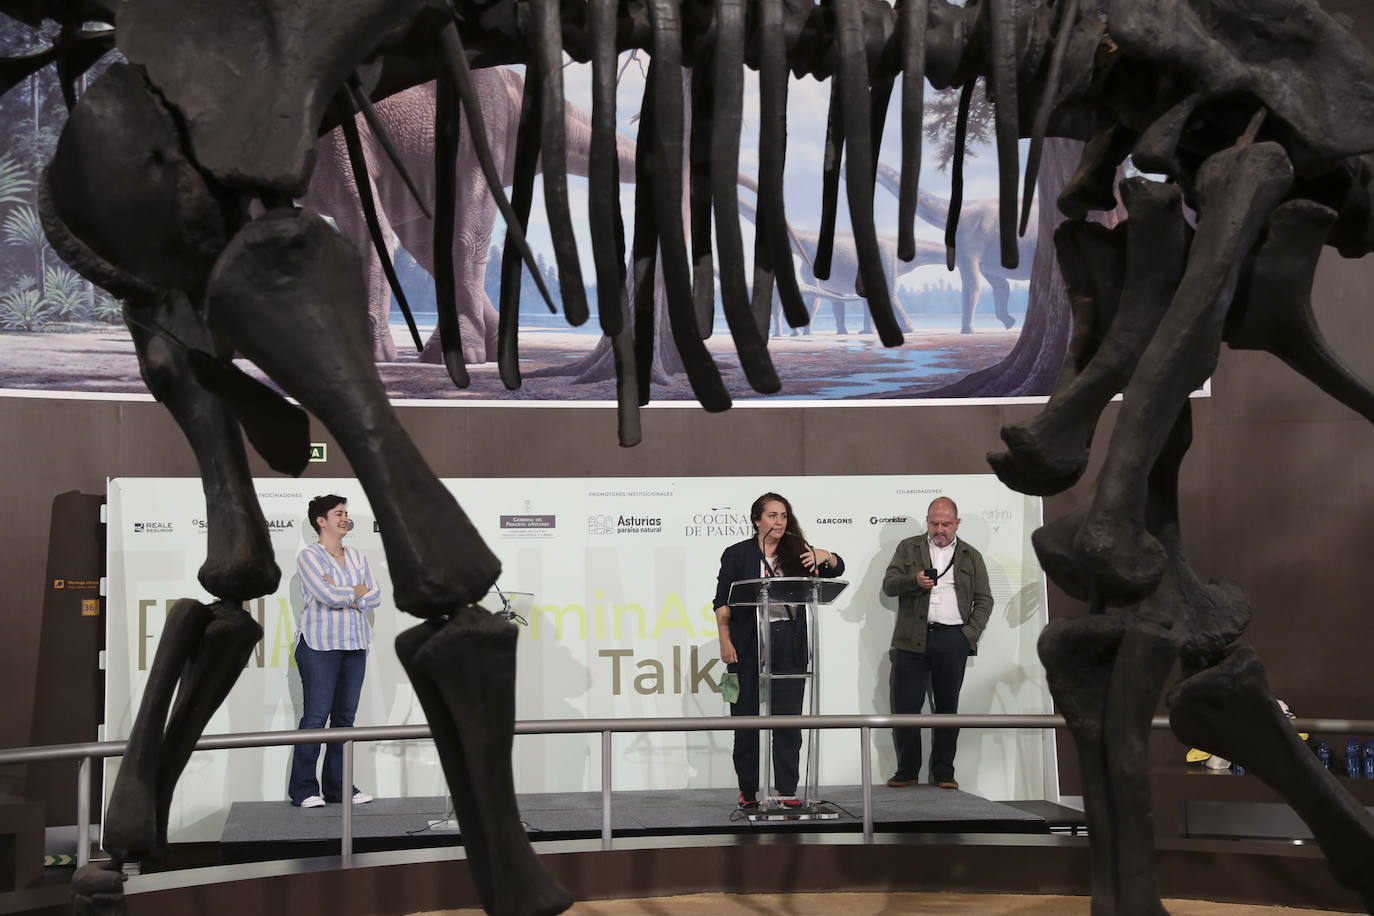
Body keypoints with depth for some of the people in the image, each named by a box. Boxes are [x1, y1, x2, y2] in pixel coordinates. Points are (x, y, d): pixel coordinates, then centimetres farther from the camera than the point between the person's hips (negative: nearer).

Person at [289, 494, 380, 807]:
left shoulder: (357, 557, 15)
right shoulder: (309, 556, -3)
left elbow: (375, 596, 7)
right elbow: (327, 596, -16)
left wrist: (343, 596, -7)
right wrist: (357, 591, -1)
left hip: (354, 644, 6)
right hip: (320, 644, -6)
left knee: (345, 716, 6)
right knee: (316, 715, -7)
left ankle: (338, 787, 11)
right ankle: (303, 789, -1)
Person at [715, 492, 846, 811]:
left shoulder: (796, 552, 11)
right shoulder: (737, 554, 4)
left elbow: (836, 569, 7)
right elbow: (722, 602, 2)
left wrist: (826, 556, -16)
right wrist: (725, 642, -7)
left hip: (789, 647, 2)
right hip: (748, 647, -2)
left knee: (788, 718, 2)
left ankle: (787, 790, 8)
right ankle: (748, 791, 12)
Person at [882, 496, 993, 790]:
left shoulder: (971, 556, 14)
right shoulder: (908, 548, 11)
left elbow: (984, 600, 12)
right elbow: (888, 585, 4)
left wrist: (971, 634, -1)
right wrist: (914, 580, -16)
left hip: (953, 640, 1)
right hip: (913, 639, -1)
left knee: (947, 707, 5)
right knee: (905, 705, -2)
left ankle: (943, 772, 13)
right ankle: (907, 771, 8)